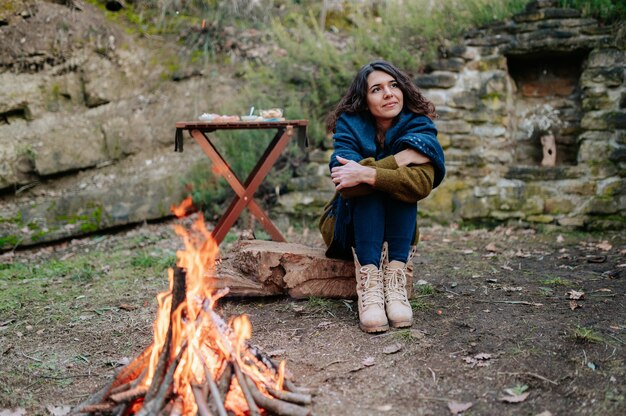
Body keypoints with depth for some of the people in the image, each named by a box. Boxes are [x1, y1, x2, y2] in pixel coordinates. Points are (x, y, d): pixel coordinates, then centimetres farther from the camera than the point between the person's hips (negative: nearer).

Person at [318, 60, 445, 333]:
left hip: (398, 230, 1)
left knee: (403, 185, -27)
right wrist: (400, 159, -28)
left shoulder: (419, 125, -10)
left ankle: (395, 281, -33)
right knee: (368, 187, -30)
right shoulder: (349, 124, -11)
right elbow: (345, 182, -30)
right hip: (349, 225, -1)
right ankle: (368, 285, -39)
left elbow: (422, 183, -30)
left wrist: (367, 174, -39)